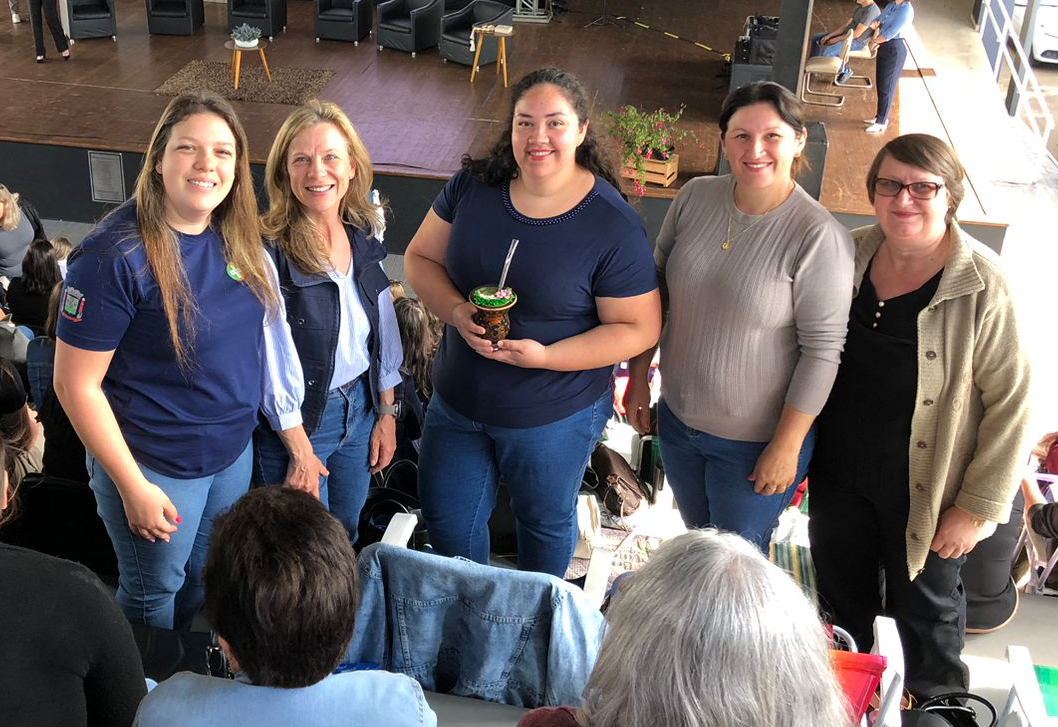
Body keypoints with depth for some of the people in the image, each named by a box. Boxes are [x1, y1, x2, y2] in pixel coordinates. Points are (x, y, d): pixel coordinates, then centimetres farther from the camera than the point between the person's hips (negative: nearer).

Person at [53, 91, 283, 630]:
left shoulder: (236, 237, -3)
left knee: (207, 585, 24)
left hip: (234, 452, 6)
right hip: (156, 465, -6)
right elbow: (76, 385, -20)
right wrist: (132, 486, -17)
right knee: (156, 595, 17)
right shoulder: (115, 256, -24)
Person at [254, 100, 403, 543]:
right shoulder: (268, 251, -22)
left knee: (346, 538, 23)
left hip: (360, 408, 6)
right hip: (296, 422, -6)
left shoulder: (363, 237, -2)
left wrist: (386, 413, 9)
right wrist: (300, 452, -14)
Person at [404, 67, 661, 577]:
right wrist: (456, 312, -20)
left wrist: (545, 356, -27)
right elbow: (420, 257, 1)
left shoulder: (612, 224, -20)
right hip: (457, 401, 4)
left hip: (555, 418, -4)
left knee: (546, 524, 22)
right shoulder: (473, 185, -8)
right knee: (446, 521, 20)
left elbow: (639, 328, -16)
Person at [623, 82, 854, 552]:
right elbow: (656, 287, 5)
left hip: (754, 441, -5)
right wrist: (638, 379, 7)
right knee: (697, 540, 27)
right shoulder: (695, 198, -8)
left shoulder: (819, 237, -23)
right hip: (678, 418, 5)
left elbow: (822, 349, -19)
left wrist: (786, 446, -16)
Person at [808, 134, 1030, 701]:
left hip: (922, 488, -4)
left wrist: (978, 507, -13)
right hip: (838, 473, 4)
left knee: (925, 608, 17)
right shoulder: (848, 256, -7)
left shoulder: (981, 287, -20)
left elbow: (1011, 403, -15)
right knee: (841, 601, 23)